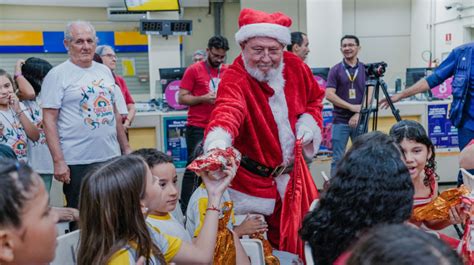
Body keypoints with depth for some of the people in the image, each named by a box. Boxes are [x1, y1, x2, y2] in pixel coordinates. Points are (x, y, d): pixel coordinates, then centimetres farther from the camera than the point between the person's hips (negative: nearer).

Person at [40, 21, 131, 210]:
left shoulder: (105, 71, 12)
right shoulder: (57, 75, -5)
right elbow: (49, 120, -10)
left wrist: (126, 148, 15)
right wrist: (58, 161, -16)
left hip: (112, 157, 6)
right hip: (78, 163, -5)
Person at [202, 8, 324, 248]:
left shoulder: (295, 66, -6)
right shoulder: (234, 78, -23)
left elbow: (315, 98, 14)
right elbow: (228, 110, -46)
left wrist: (308, 122, -6)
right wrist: (217, 142, -67)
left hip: (291, 173, 5)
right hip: (253, 179, -5)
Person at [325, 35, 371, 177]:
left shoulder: (366, 69, 6)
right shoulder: (335, 70, 2)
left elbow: (369, 95, 0)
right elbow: (329, 95, -8)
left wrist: (358, 114, -14)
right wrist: (352, 107, -15)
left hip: (360, 120, 2)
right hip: (340, 121, -2)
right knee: (338, 159, 0)